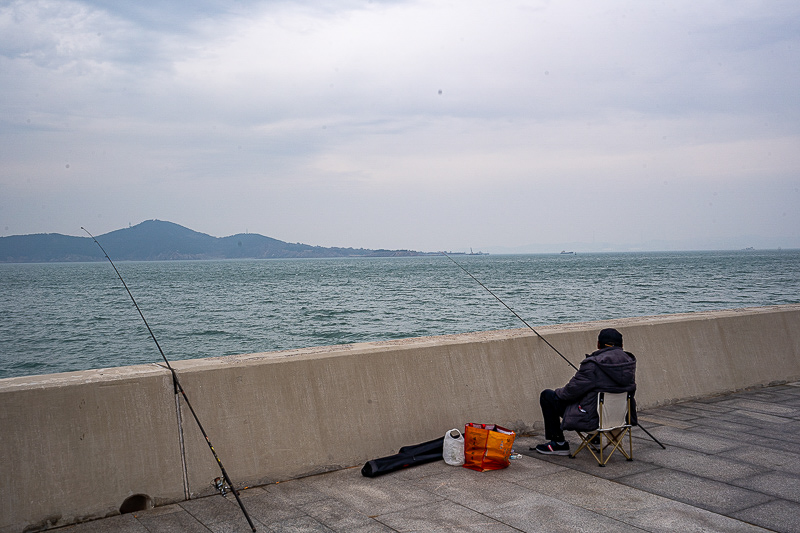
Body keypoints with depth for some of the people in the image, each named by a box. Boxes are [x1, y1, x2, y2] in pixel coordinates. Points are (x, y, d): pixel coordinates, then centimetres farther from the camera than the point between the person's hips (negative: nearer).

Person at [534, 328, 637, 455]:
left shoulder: (593, 364, -23)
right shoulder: (629, 361, -1)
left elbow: (572, 390, -17)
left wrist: (558, 392, 6)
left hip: (592, 419, -8)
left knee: (547, 396, 5)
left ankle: (559, 443, 13)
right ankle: (595, 436, 43)